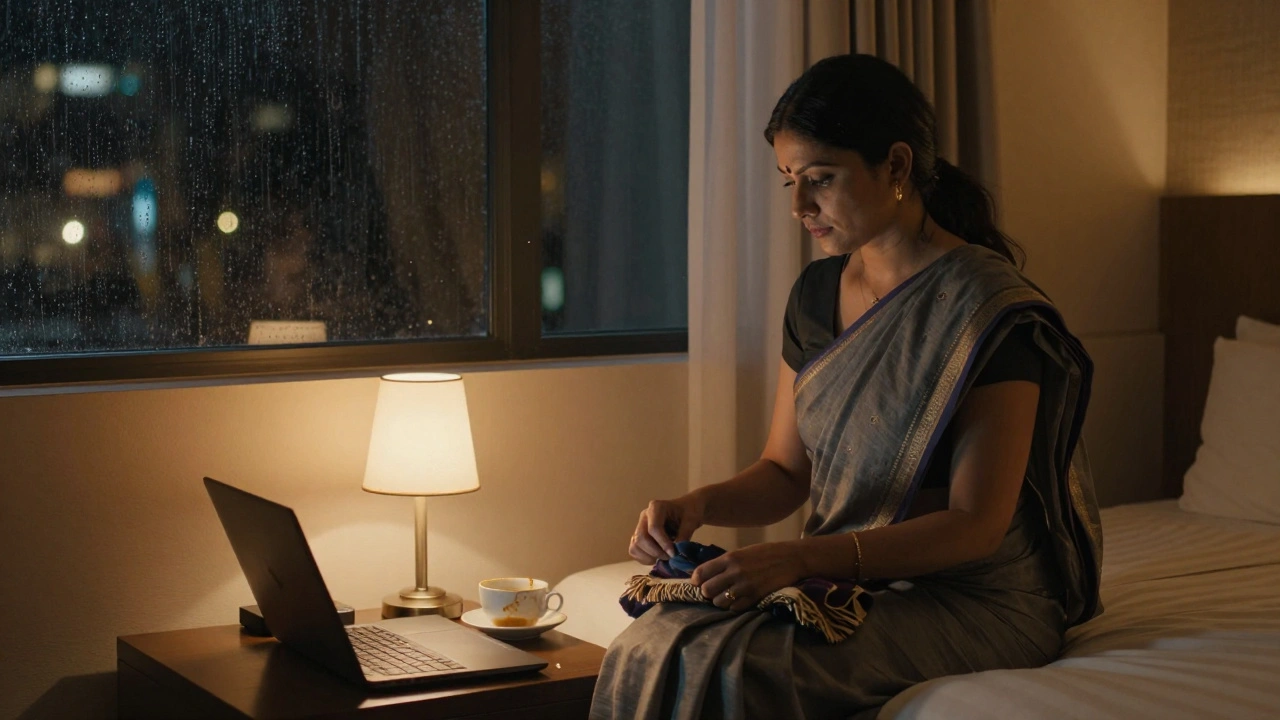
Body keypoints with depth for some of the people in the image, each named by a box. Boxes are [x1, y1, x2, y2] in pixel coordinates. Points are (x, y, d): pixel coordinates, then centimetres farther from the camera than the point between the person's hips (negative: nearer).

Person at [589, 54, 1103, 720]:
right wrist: (699, 504, -9)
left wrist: (800, 557, -28)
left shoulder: (991, 309, -15)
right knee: (646, 651, -23)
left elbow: (976, 525, -18)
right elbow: (785, 472, 14)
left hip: (974, 603, -6)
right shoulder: (817, 294, 8)